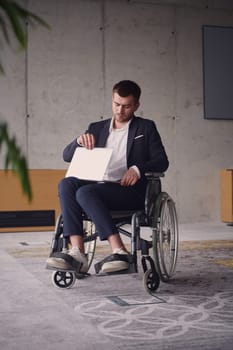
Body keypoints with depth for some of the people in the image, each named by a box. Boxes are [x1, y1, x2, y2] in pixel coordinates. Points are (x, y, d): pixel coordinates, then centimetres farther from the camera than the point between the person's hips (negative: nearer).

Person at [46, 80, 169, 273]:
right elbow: (67, 156, 15)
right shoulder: (97, 128, 20)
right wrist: (79, 141, -7)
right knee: (66, 184, -25)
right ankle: (77, 252, -33)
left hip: (130, 190, -4)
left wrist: (138, 168, -17)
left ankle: (119, 251, -34)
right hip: (98, 188, 4)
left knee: (85, 192, -31)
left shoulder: (146, 127, 12)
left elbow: (162, 162, 3)